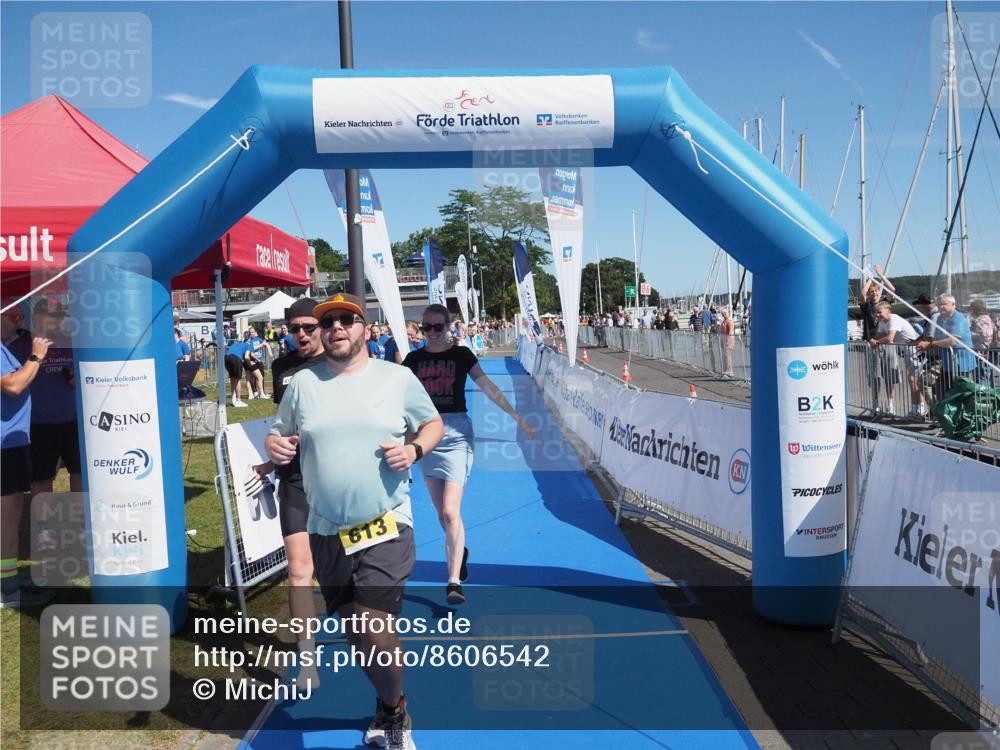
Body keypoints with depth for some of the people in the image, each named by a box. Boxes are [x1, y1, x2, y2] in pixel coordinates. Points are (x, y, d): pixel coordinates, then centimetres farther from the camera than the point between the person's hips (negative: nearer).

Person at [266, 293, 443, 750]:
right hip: (326, 532, 4)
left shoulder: (397, 378, 1)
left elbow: (433, 424, 11)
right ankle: (388, 706, 42)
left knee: (374, 628, -16)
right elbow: (278, 435, 14)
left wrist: (414, 449, -10)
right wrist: (274, 446, -10)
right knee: (354, 633, 14)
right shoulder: (303, 383, 6)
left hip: (386, 527, -3)